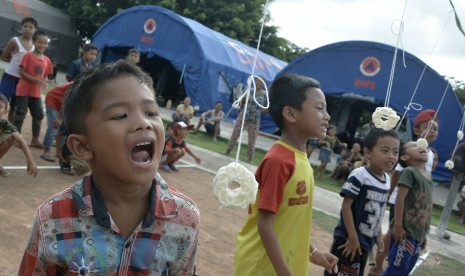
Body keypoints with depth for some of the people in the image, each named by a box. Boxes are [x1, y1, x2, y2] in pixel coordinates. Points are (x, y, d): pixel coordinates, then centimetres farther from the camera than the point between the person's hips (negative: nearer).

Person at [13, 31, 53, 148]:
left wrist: (45, 82, -10)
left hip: (36, 92, 5)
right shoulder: (28, 55, -9)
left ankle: (35, 140, 15)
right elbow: (21, 72, -13)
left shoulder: (47, 60, 7)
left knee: (39, 115, 6)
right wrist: (35, 80, -23)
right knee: (20, 113, -1)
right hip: (24, 90, -5)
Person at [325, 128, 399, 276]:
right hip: (348, 239, -8)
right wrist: (352, 237, -18)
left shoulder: (387, 180, 4)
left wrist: (379, 235, 17)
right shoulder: (359, 175, -20)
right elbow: (346, 206, -19)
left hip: (366, 241, 8)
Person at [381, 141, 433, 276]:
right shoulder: (409, 172, -11)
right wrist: (398, 226, -21)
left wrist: (424, 233, 19)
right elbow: (400, 198, -17)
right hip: (406, 231, -8)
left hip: (418, 233, 8)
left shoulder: (428, 176, 13)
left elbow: (428, 205, 17)